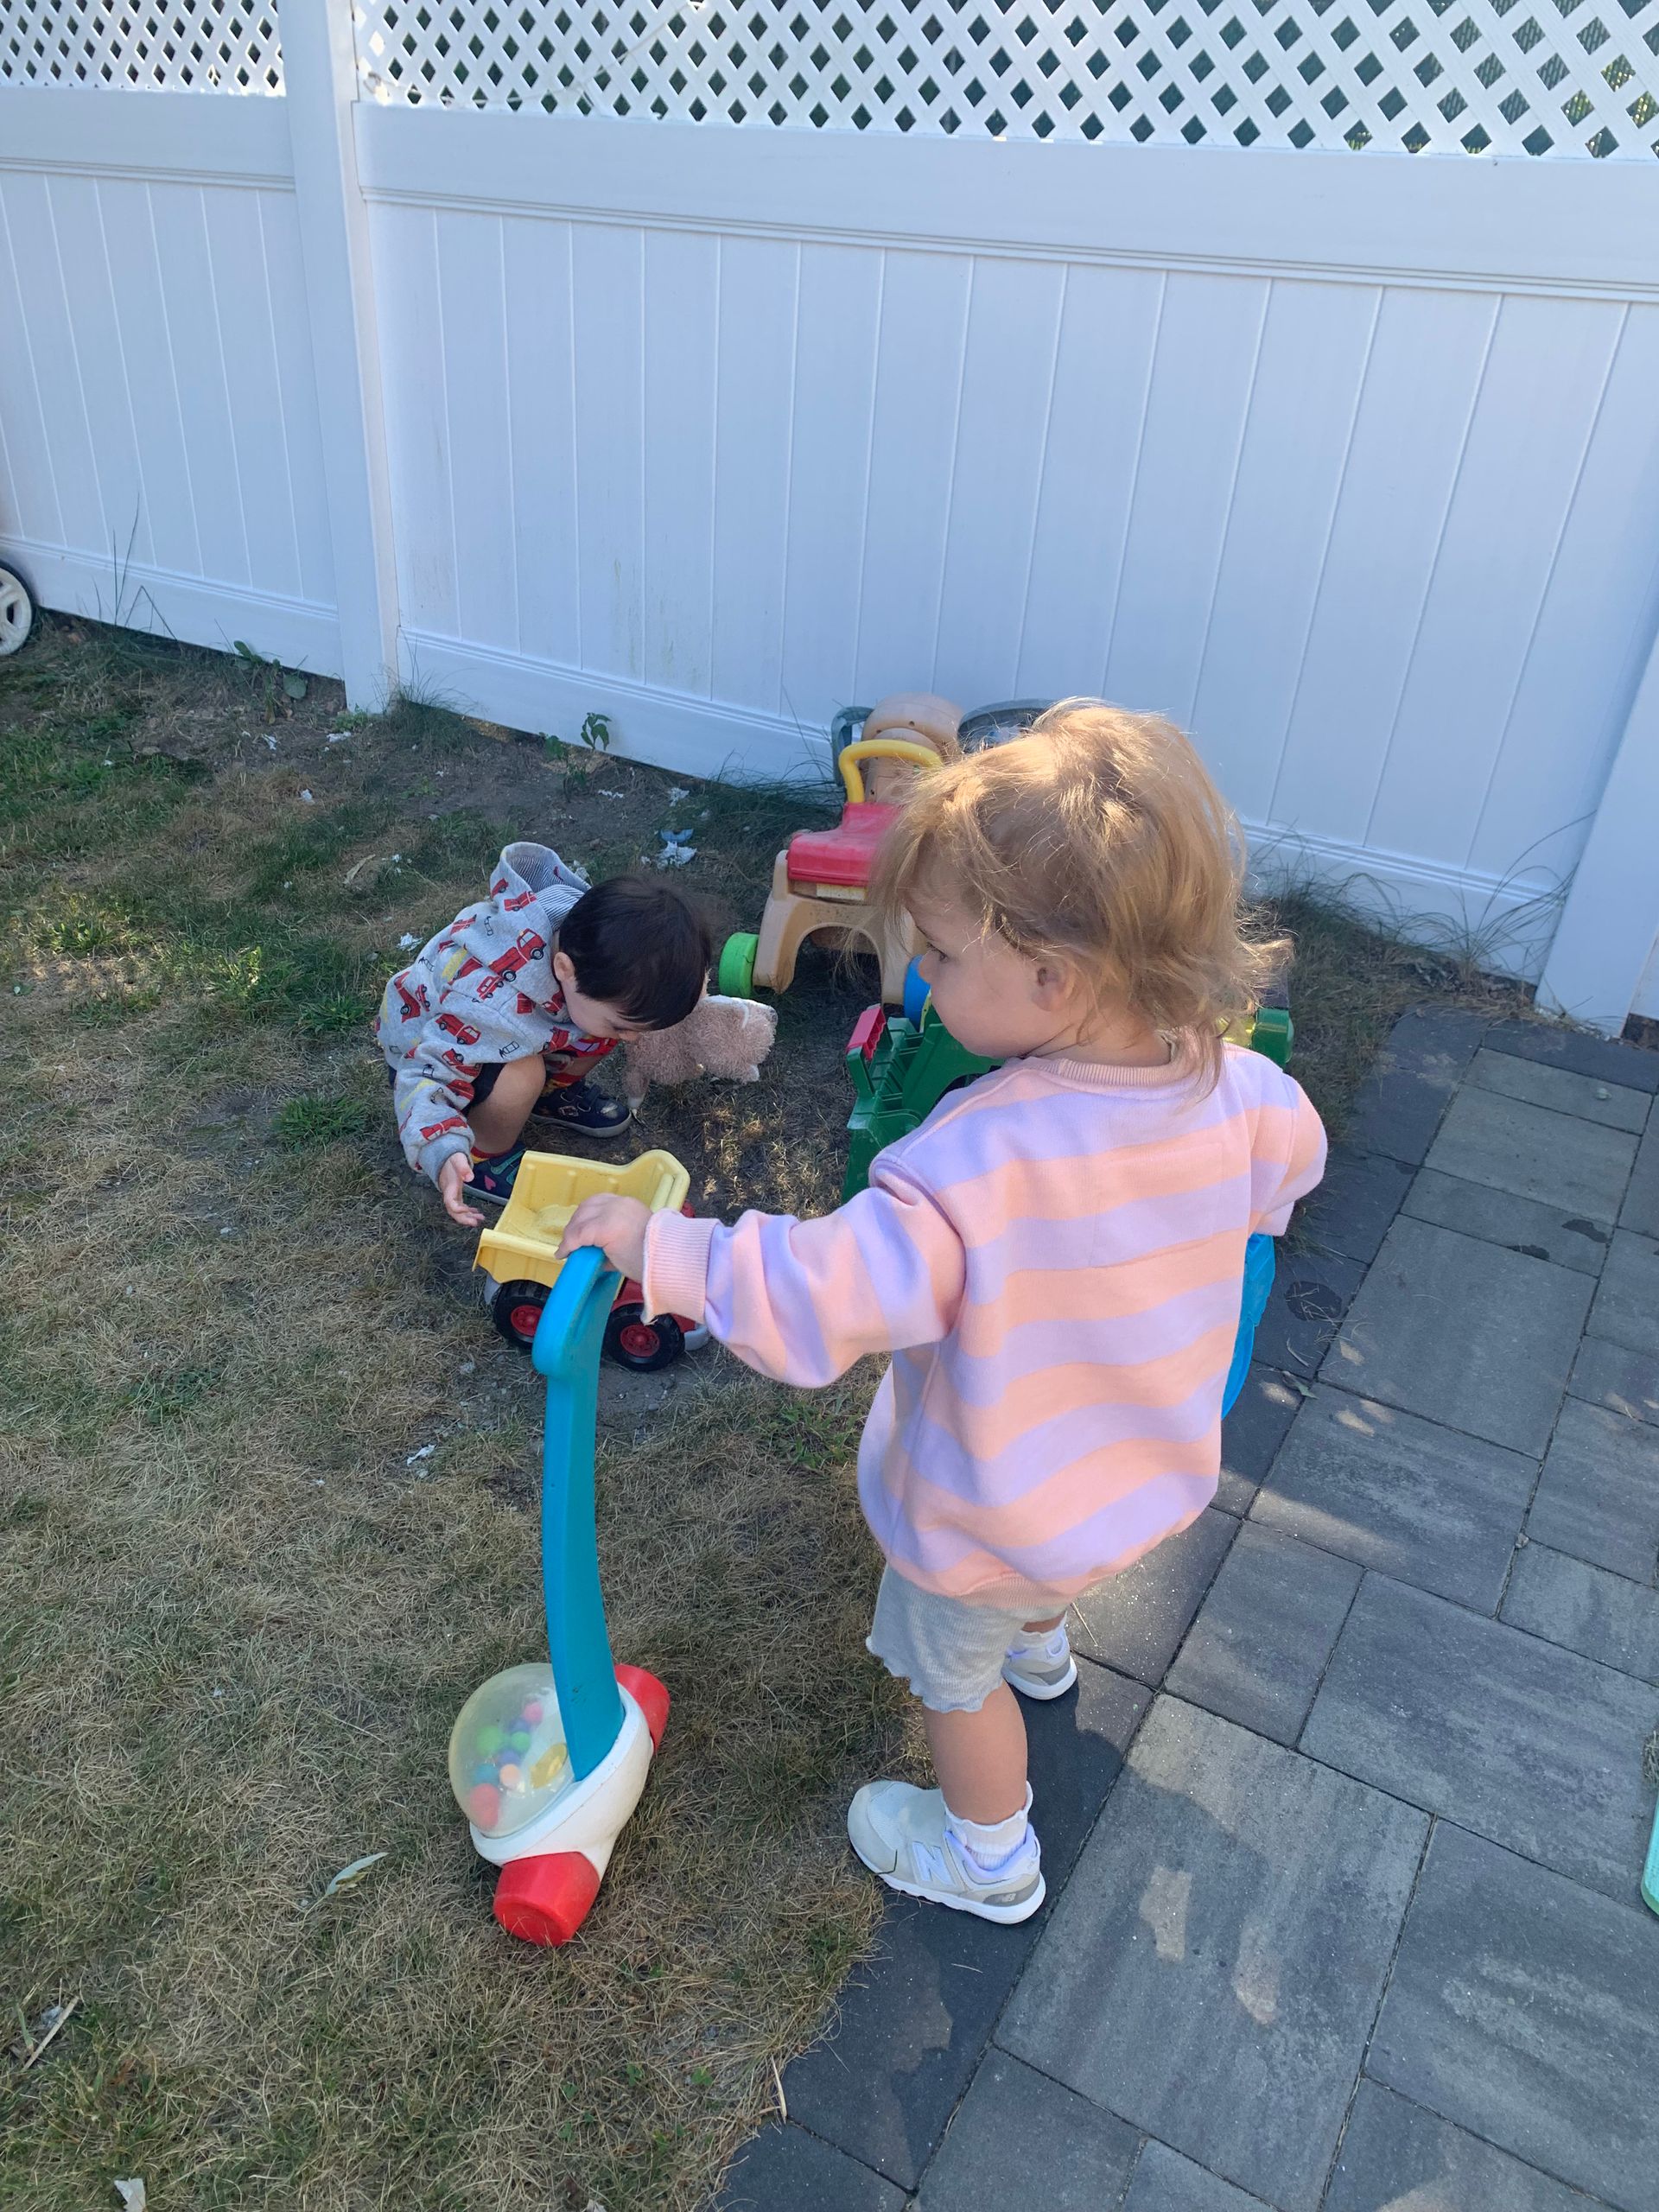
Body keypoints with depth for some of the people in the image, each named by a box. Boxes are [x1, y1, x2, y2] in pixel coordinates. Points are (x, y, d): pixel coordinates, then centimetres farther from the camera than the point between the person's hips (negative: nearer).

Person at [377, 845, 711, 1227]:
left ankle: (556, 1089, 12)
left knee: (620, 1011, -12)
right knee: (522, 1073, -36)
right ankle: (484, 1154, -7)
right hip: (421, 1048, -6)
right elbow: (429, 1072, -38)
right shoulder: (493, 1009, -45)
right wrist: (444, 1154, -54)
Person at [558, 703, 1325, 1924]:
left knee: (954, 1666, 25)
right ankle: (1041, 1643, 72)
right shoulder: (1240, 1090, -20)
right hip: (1154, 1472, 6)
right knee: (1042, 1573, 40)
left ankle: (990, 1859, 51)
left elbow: (821, 1296, -42)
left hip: (992, 1516, -6)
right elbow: (1290, 1166, 2)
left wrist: (657, 1248, -31)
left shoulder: (980, 1161, -42)